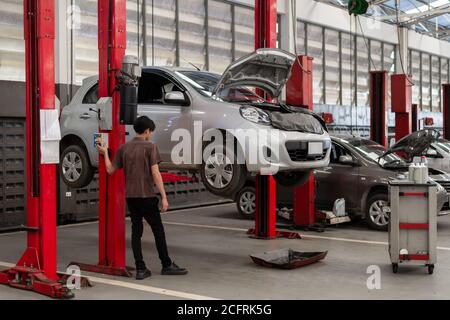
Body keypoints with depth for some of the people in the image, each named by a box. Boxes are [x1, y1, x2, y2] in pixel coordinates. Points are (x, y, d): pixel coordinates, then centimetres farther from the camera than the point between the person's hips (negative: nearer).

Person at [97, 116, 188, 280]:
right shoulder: (150, 147, -8)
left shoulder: (124, 148, 6)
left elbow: (110, 170, 7)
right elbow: (155, 173, -14)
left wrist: (105, 153, 23)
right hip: (147, 195, -5)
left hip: (130, 196, 5)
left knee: (136, 231, 9)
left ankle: (140, 269, 7)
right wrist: (164, 196, -12)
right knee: (158, 230, 7)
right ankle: (167, 265, 16)